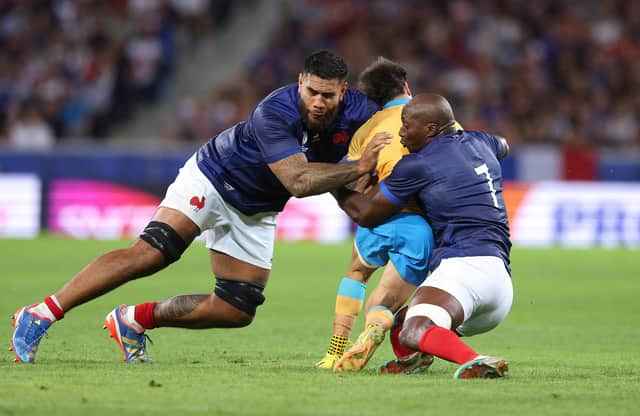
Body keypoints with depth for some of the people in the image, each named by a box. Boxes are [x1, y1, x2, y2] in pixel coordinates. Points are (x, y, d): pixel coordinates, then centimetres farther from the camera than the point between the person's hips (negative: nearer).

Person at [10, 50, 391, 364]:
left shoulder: (356, 111, -17)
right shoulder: (275, 112, -34)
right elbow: (297, 181, -42)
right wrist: (359, 168, -46)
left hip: (255, 214, 7)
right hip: (212, 179, -7)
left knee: (238, 311, 1)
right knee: (149, 254, -26)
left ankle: (134, 321, 15)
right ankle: (41, 315, -21)